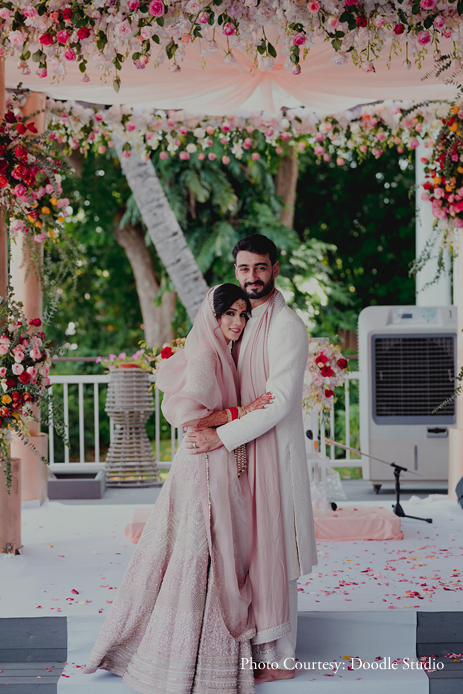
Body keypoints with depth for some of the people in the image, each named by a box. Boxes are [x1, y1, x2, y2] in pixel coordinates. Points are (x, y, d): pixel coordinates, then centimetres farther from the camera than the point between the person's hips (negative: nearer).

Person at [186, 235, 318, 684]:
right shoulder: (242, 319, 13)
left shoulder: (287, 327, -15)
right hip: (243, 450, 8)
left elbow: (280, 402, -21)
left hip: (274, 450, -8)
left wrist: (221, 437, -22)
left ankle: (283, 658, 8)